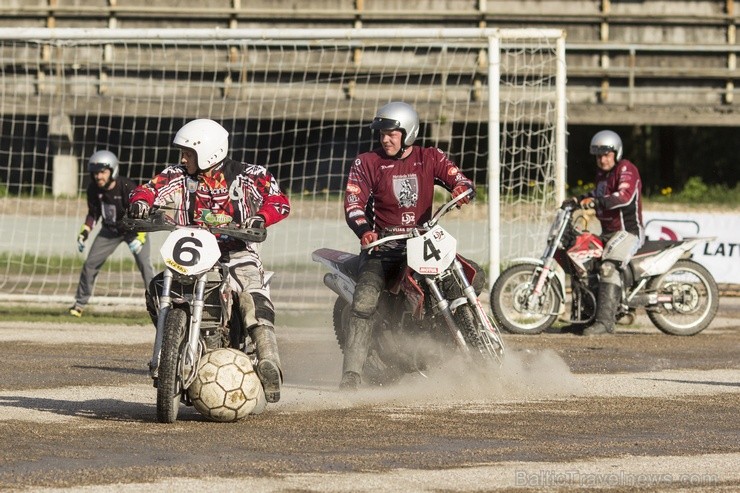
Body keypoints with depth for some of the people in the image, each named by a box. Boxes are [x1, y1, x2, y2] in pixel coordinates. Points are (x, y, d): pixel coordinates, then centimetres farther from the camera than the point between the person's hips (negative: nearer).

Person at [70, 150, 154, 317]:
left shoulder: (127, 187, -28)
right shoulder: (94, 189, -13)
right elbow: (93, 214, 4)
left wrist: (140, 237, -36)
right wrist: (84, 233, -6)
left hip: (133, 229, -4)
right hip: (109, 231, 4)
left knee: (144, 264, -19)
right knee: (90, 264, -1)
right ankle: (80, 303, 15)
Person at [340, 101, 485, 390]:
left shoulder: (429, 159, 7)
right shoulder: (366, 163, 1)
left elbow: (460, 180, -3)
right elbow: (353, 205, -9)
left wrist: (462, 188, -30)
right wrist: (364, 230, -31)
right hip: (383, 245, -3)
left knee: (475, 277, -8)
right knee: (364, 302, -27)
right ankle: (351, 375, -30)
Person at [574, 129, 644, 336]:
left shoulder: (625, 169, -11)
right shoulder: (602, 173, 19)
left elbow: (625, 195, -29)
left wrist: (597, 201, -37)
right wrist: (579, 200, 25)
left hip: (628, 231, -11)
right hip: (608, 232, 11)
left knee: (608, 267, -30)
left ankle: (605, 321, -37)